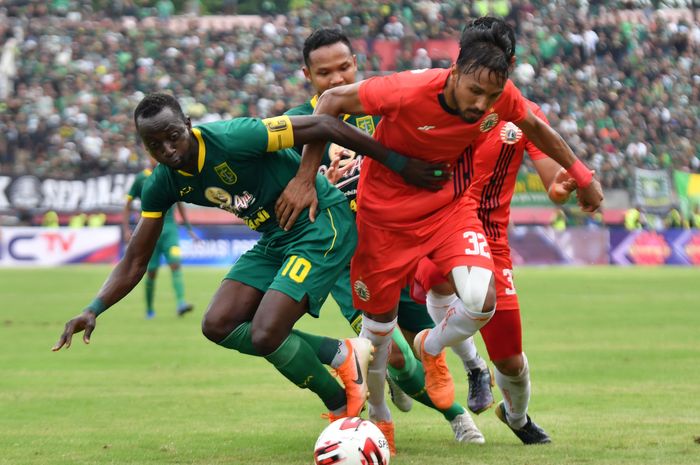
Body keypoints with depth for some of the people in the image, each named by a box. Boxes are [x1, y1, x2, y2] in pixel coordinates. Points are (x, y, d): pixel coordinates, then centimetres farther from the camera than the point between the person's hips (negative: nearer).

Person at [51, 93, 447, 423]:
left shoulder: (233, 139, -27)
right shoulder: (163, 185, -4)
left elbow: (324, 127, -25)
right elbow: (136, 261, 3)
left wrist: (399, 164, -23)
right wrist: (94, 310, -14)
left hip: (323, 224, -8)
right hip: (275, 238, 8)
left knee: (265, 335, -19)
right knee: (219, 326, -2)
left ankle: (343, 406, 7)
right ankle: (343, 355, 5)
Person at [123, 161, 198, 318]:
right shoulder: (141, 179, 1)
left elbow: (180, 205, 19)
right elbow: (127, 206, 5)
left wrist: (189, 228, 17)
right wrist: (126, 230, -5)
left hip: (169, 229, 1)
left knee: (176, 264, -18)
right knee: (151, 272, 2)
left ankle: (180, 304, -27)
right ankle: (149, 310, 19)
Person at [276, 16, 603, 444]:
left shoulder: (502, 97, -19)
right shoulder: (410, 91, -33)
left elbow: (533, 126, 5)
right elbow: (333, 100, -20)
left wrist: (581, 175, 14)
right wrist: (306, 178, -21)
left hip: (448, 204, 3)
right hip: (386, 211, -3)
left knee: (483, 302, -20)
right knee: (379, 326, 6)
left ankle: (431, 349, 16)